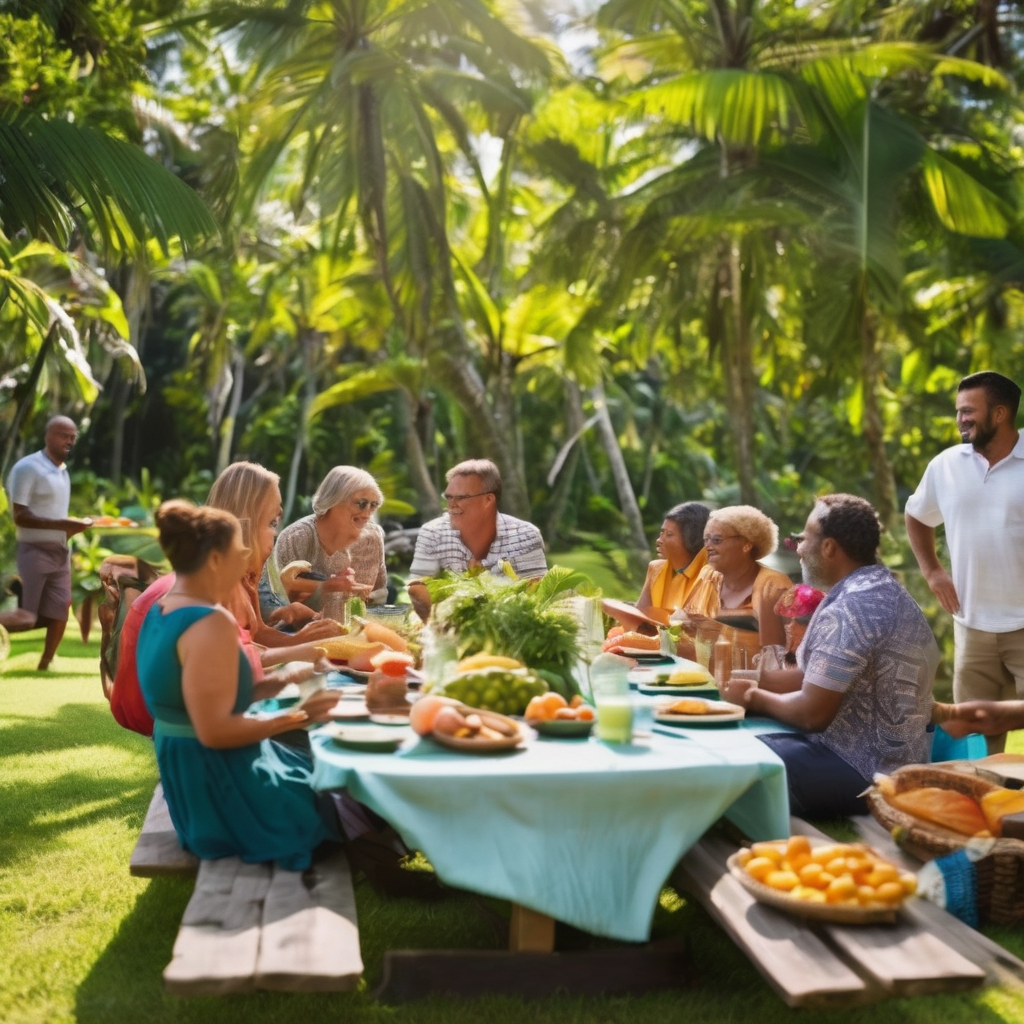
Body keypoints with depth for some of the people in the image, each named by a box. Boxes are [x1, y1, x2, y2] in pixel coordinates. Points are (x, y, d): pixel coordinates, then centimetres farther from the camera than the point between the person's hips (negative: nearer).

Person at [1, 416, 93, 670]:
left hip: (60, 553, 8)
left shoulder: (63, 472, 16)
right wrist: (62, 524, -23)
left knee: (59, 615, 3)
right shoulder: (27, 467, -10)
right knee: (25, 618, -11)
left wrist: (72, 528, 7)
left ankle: (43, 668, 12)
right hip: (34, 551, -8)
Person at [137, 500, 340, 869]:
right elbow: (215, 730, -28)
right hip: (219, 789, -10)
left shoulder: (161, 612, 6)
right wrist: (296, 717, -19)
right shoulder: (211, 623, -25)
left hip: (192, 779, 10)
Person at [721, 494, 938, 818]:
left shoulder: (849, 609, -23)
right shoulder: (883, 591, 10)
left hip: (864, 772, -10)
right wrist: (755, 681, 4)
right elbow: (820, 677, 13)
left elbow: (811, 713, -21)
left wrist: (752, 697, -5)